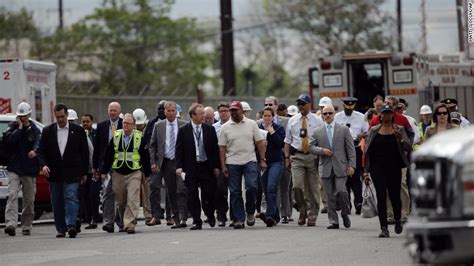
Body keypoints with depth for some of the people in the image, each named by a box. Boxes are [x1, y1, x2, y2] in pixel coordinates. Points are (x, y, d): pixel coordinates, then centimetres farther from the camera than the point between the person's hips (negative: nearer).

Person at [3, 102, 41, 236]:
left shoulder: (34, 130, 5)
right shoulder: (12, 127, 7)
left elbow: (38, 143, -14)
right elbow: (8, 141, -9)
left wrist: (34, 151, -36)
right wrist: (20, 128, -9)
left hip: (29, 169, 1)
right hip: (14, 168, -1)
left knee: (29, 199, 6)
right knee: (12, 195, -17)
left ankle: (26, 226, 18)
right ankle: (10, 224, -28)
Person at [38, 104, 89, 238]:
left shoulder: (78, 130, 3)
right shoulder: (48, 131, 6)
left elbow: (85, 152, 7)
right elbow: (41, 151, 7)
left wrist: (84, 172, 5)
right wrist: (44, 165, -12)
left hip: (72, 173, -2)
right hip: (54, 173, 2)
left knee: (71, 198, -16)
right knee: (57, 203, 5)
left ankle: (71, 225, -24)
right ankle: (61, 229, 12)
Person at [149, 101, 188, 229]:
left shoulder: (184, 126, 1)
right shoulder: (158, 126, 7)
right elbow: (152, 146, 11)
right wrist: (153, 162, 1)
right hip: (165, 163, 3)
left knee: (181, 189, -13)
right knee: (171, 191, 6)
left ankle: (183, 218, -15)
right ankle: (175, 218, 13)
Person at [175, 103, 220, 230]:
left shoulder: (210, 129, 5)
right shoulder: (183, 130, 0)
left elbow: (215, 148, 7)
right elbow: (179, 150, 0)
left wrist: (216, 166, 2)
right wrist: (179, 166, -8)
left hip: (207, 166, 1)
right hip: (190, 168, -1)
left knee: (209, 193, 0)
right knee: (192, 195, 0)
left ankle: (210, 215, 25)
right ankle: (197, 221, 7)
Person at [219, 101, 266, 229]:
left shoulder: (251, 124, 5)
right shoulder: (225, 127, 5)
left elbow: (260, 142, 5)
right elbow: (222, 147, 5)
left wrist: (262, 160, -2)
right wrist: (223, 166, -1)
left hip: (250, 161, -1)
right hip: (232, 163, 1)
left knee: (252, 186, -15)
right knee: (235, 192, 1)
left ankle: (250, 212, 7)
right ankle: (238, 219, 6)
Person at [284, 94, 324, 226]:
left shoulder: (317, 121, 4)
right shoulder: (292, 121, 10)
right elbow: (287, 141, 12)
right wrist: (287, 157, 3)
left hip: (313, 157, -1)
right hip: (297, 156, 1)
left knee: (313, 188, 1)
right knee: (297, 186, -13)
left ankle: (312, 216, 11)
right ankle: (302, 211, 8)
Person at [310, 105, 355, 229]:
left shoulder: (344, 130, 6)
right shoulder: (317, 132, 11)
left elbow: (350, 149, 4)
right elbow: (311, 147, 9)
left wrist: (351, 165, -5)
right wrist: (322, 150, -10)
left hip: (340, 167, -2)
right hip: (325, 168, 2)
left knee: (341, 191, -14)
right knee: (330, 196, 2)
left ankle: (345, 213, 11)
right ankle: (333, 221, 8)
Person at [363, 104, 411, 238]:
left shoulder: (399, 130, 6)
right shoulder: (374, 130, 8)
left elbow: (409, 147, -2)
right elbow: (367, 151, 8)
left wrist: (400, 138, -21)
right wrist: (366, 171, 3)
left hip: (394, 167, 0)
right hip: (377, 167, 0)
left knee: (394, 196, 2)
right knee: (381, 196, -8)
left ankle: (398, 220, 32)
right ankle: (384, 228, -8)